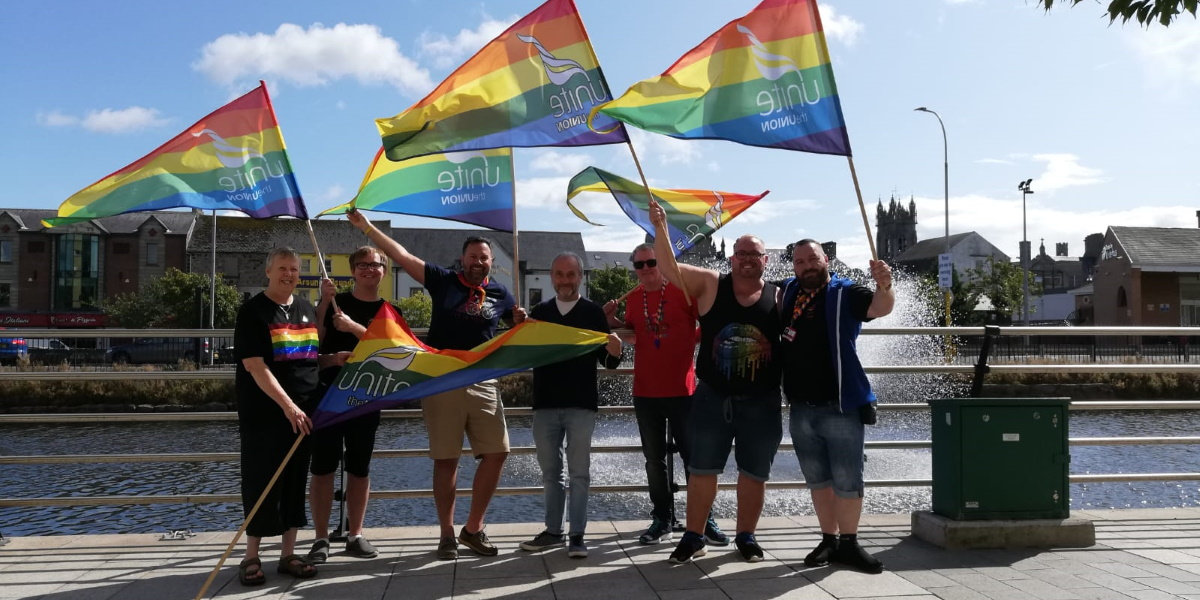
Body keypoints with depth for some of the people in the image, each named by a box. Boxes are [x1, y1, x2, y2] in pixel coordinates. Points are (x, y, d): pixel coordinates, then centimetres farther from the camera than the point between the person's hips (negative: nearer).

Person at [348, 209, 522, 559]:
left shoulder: (500, 294, 10)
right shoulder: (444, 281, 4)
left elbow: (522, 328, 24)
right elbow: (402, 256, 1)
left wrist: (523, 319, 0)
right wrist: (367, 227, -2)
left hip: (482, 384, 3)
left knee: (497, 452, -1)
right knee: (446, 460, 3)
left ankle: (473, 529, 15)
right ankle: (447, 534, 16)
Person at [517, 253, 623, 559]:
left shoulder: (593, 312, 0)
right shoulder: (539, 312, 9)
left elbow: (608, 362, -1)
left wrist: (614, 351, -23)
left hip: (581, 404, -3)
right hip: (545, 403, 4)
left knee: (579, 472, 2)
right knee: (550, 471, 13)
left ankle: (577, 534, 8)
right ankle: (553, 530, 24)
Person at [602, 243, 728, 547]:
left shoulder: (683, 289, -6)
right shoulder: (633, 298, 8)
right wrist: (613, 320, 4)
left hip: (681, 389, -4)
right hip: (645, 391, 4)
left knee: (693, 455, 2)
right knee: (654, 459, 11)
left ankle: (705, 519, 12)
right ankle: (662, 520, 22)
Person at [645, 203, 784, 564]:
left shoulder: (778, 297, 0)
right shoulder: (710, 285, -1)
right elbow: (670, 268, -8)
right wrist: (660, 227, -19)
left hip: (761, 403, 1)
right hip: (712, 399, 0)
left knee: (754, 474, 11)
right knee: (701, 471, 8)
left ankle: (746, 536, 28)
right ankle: (694, 537, 20)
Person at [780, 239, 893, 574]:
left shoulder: (845, 293, -6)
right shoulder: (788, 292, 8)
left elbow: (881, 308, -24)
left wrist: (884, 285, -44)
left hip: (841, 405, -5)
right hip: (801, 407, 5)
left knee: (847, 480, 2)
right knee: (818, 479, 14)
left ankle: (849, 543, 15)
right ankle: (829, 540, 25)